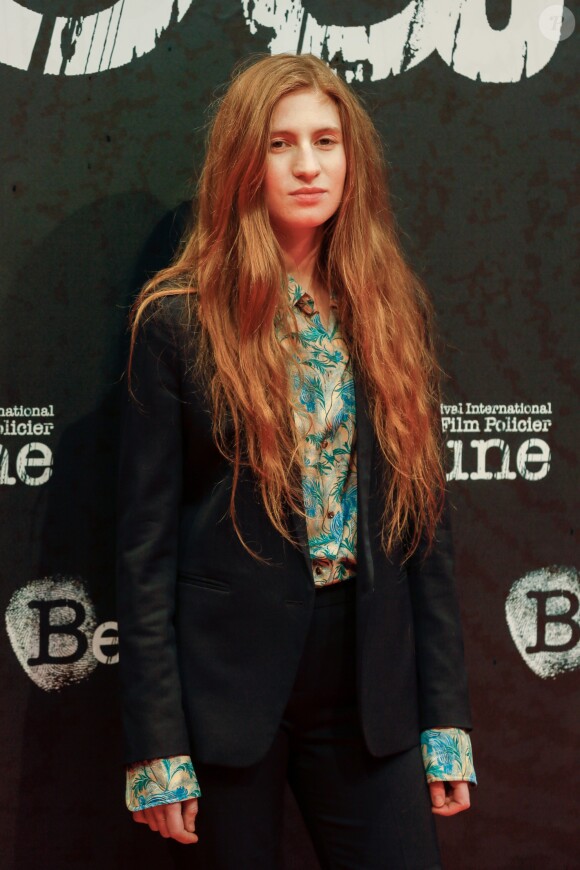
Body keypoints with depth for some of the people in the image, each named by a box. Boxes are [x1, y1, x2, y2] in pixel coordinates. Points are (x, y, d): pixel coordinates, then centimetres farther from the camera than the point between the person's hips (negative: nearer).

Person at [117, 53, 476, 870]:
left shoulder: (392, 309, 5)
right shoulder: (179, 320, -5)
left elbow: (426, 514, 6)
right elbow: (146, 541, -6)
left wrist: (446, 716, 3)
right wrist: (157, 746, -9)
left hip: (372, 683, 3)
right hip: (229, 681, -3)